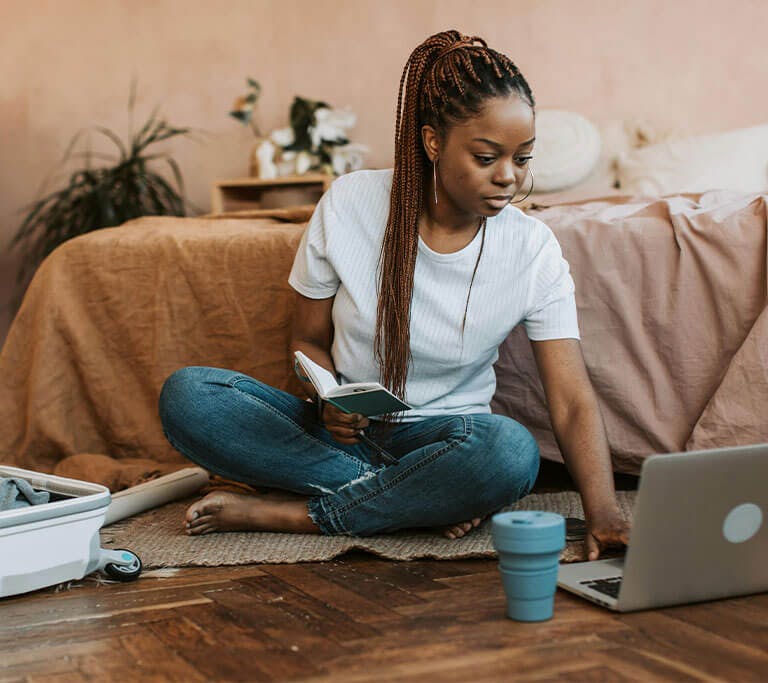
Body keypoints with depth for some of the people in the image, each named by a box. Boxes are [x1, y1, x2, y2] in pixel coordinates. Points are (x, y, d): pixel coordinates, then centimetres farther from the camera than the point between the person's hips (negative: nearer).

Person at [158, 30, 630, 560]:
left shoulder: (534, 251, -10)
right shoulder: (349, 204, -9)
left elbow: (572, 401, -14)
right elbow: (309, 340, 3)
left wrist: (604, 513, -31)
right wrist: (328, 400, -20)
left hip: (439, 438, -1)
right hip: (341, 431, 1)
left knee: (512, 451, -37)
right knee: (185, 395, -24)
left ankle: (286, 513, -22)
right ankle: (421, 499, -23)